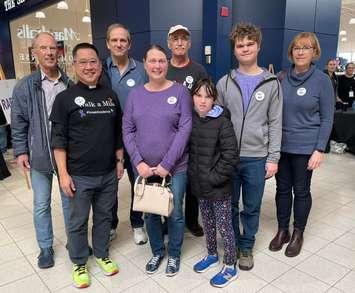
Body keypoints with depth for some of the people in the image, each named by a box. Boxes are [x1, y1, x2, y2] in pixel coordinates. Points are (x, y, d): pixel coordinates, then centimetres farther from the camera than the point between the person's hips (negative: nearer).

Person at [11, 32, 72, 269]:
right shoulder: (25, 86, -3)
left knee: (70, 201, 14)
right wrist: (21, 151, -4)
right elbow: (19, 122, 0)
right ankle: (46, 247, 30)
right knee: (41, 204, 11)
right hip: (39, 156, 0)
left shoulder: (70, 84, -1)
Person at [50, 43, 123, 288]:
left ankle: (102, 255, 38)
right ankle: (79, 263, 32)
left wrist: (120, 161, 10)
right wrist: (63, 173, -11)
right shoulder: (65, 98, -6)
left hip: (108, 174, 3)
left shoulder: (111, 95, 5)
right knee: (78, 222, 11)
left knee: (104, 217, 17)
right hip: (79, 176, -3)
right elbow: (59, 139, -8)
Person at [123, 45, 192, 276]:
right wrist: (139, 162, -10)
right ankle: (157, 251, 40)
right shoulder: (135, 94, 3)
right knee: (150, 213, 16)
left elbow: (185, 129, -11)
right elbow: (127, 131, 2)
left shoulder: (180, 92, -5)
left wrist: (166, 164, -16)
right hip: (144, 168, 3)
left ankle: (174, 254, 35)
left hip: (175, 168, -2)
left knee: (175, 214, 11)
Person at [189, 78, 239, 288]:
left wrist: (213, 177, -16)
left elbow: (231, 157, -17)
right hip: (199, 185, 6)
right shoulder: (190, 120, 0)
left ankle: (230, 267, 26)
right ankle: (212, 255, 43)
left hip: (219, 187, -5)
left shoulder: (222, 122, -15)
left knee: (224, 226, 8)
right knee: (207, 222, 22)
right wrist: (192, 174, 3)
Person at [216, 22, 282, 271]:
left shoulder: (271, 83, 0)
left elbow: (275, 123, 0)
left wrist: (273, 157, -4)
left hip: (257, 157, 0)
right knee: (229, 205, 13)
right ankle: (232, 245, 33)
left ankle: (246, 247, 32)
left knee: (252, 207, 12)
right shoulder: (225, 83, 2)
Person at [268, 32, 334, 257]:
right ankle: (282, 230, 30)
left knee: (301, 190, 10)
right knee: (283, 188, 12)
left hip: (305, 147, -3)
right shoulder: (282, 78, 2)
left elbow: (327, 118, -5)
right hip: (280, 144, 3)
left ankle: (298, 234, 29)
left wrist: (320, 149, -11)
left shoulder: (322, 81, -6)